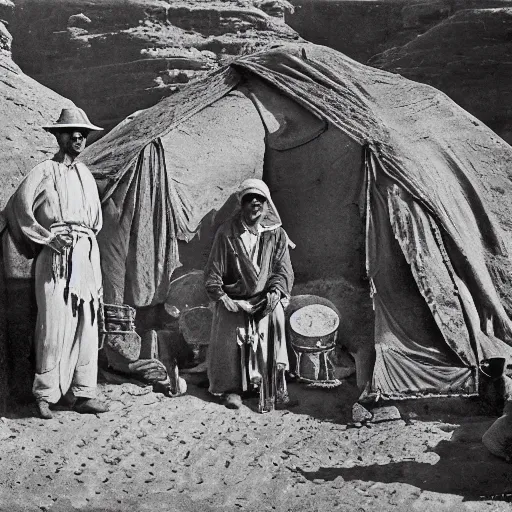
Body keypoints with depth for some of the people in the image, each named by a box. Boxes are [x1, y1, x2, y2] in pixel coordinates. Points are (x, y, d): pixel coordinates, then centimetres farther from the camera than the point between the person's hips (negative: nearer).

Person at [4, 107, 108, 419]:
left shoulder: (86, 174, 17)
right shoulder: (44, 173, -3)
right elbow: (18, 209, -8)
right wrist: (46, 238, -9)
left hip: (88, 255, 7)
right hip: (57, 257, -6)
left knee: (87, 325, 6)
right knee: (54, 325, -6)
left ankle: (83, 393, 14)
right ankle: (45, 394, 6)